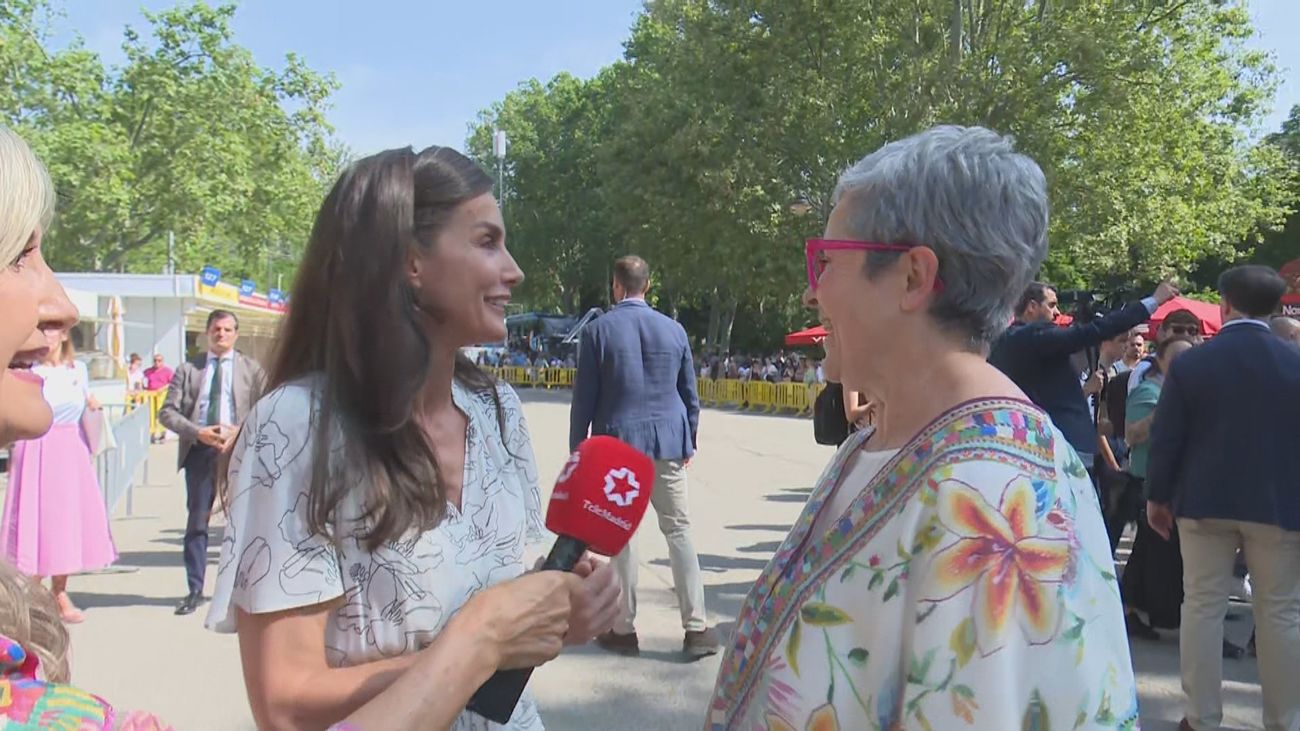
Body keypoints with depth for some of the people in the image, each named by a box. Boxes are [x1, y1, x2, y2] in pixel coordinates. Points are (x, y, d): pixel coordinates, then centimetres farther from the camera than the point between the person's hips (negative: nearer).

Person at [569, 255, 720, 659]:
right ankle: (696, 628, 8)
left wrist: (577, 449, 4)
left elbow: (583, 398, -4)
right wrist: (688, 441, 20)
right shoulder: (674, 329, 2)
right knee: (679, 530, 7)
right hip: (667, 444, 2)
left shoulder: (598, 330, -6)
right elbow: (690, 393, 8)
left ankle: (623, 629, 14)